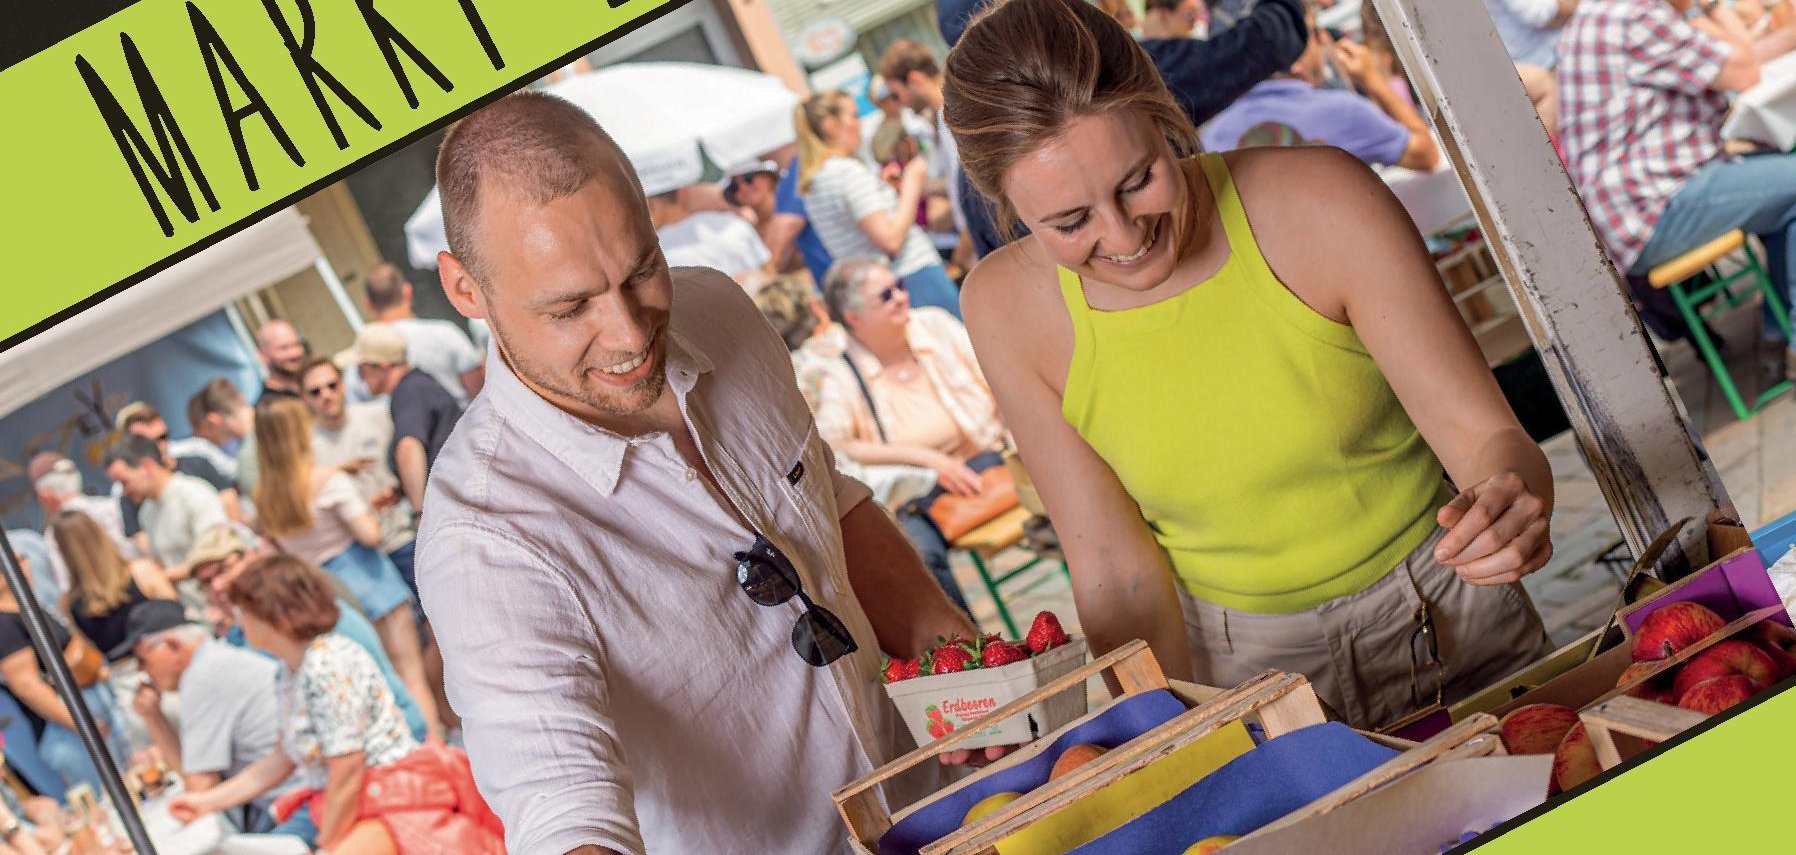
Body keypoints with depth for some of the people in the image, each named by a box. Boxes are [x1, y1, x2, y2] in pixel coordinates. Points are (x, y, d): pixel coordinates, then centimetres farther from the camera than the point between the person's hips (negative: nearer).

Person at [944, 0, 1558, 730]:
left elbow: (1485, 435, -12)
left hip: (1452, 626, 0)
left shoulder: (1321, 202, -15)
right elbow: (1117, 570, -5)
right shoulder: (1009, 307, -11)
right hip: (1234, 667, 1)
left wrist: (1511, 503, -34)